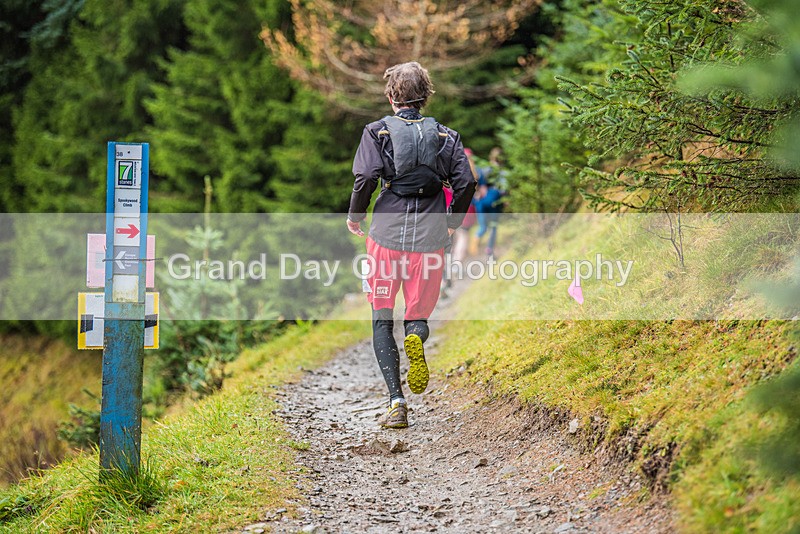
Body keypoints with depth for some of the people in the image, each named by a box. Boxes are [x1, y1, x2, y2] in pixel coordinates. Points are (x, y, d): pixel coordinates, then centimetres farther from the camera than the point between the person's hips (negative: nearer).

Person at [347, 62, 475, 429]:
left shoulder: (378, 131, 1)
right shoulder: (445, 136, 7)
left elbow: (366, 178, -12)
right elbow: (466, 183, -1)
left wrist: (355, 216, 6)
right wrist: (452, 223, 16)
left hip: (387, 233, -2)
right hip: (429, 239, 2)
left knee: (382, 319, 9)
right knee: (418, 314, 15)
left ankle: (396, 402, -3)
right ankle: (416, 336, -23)